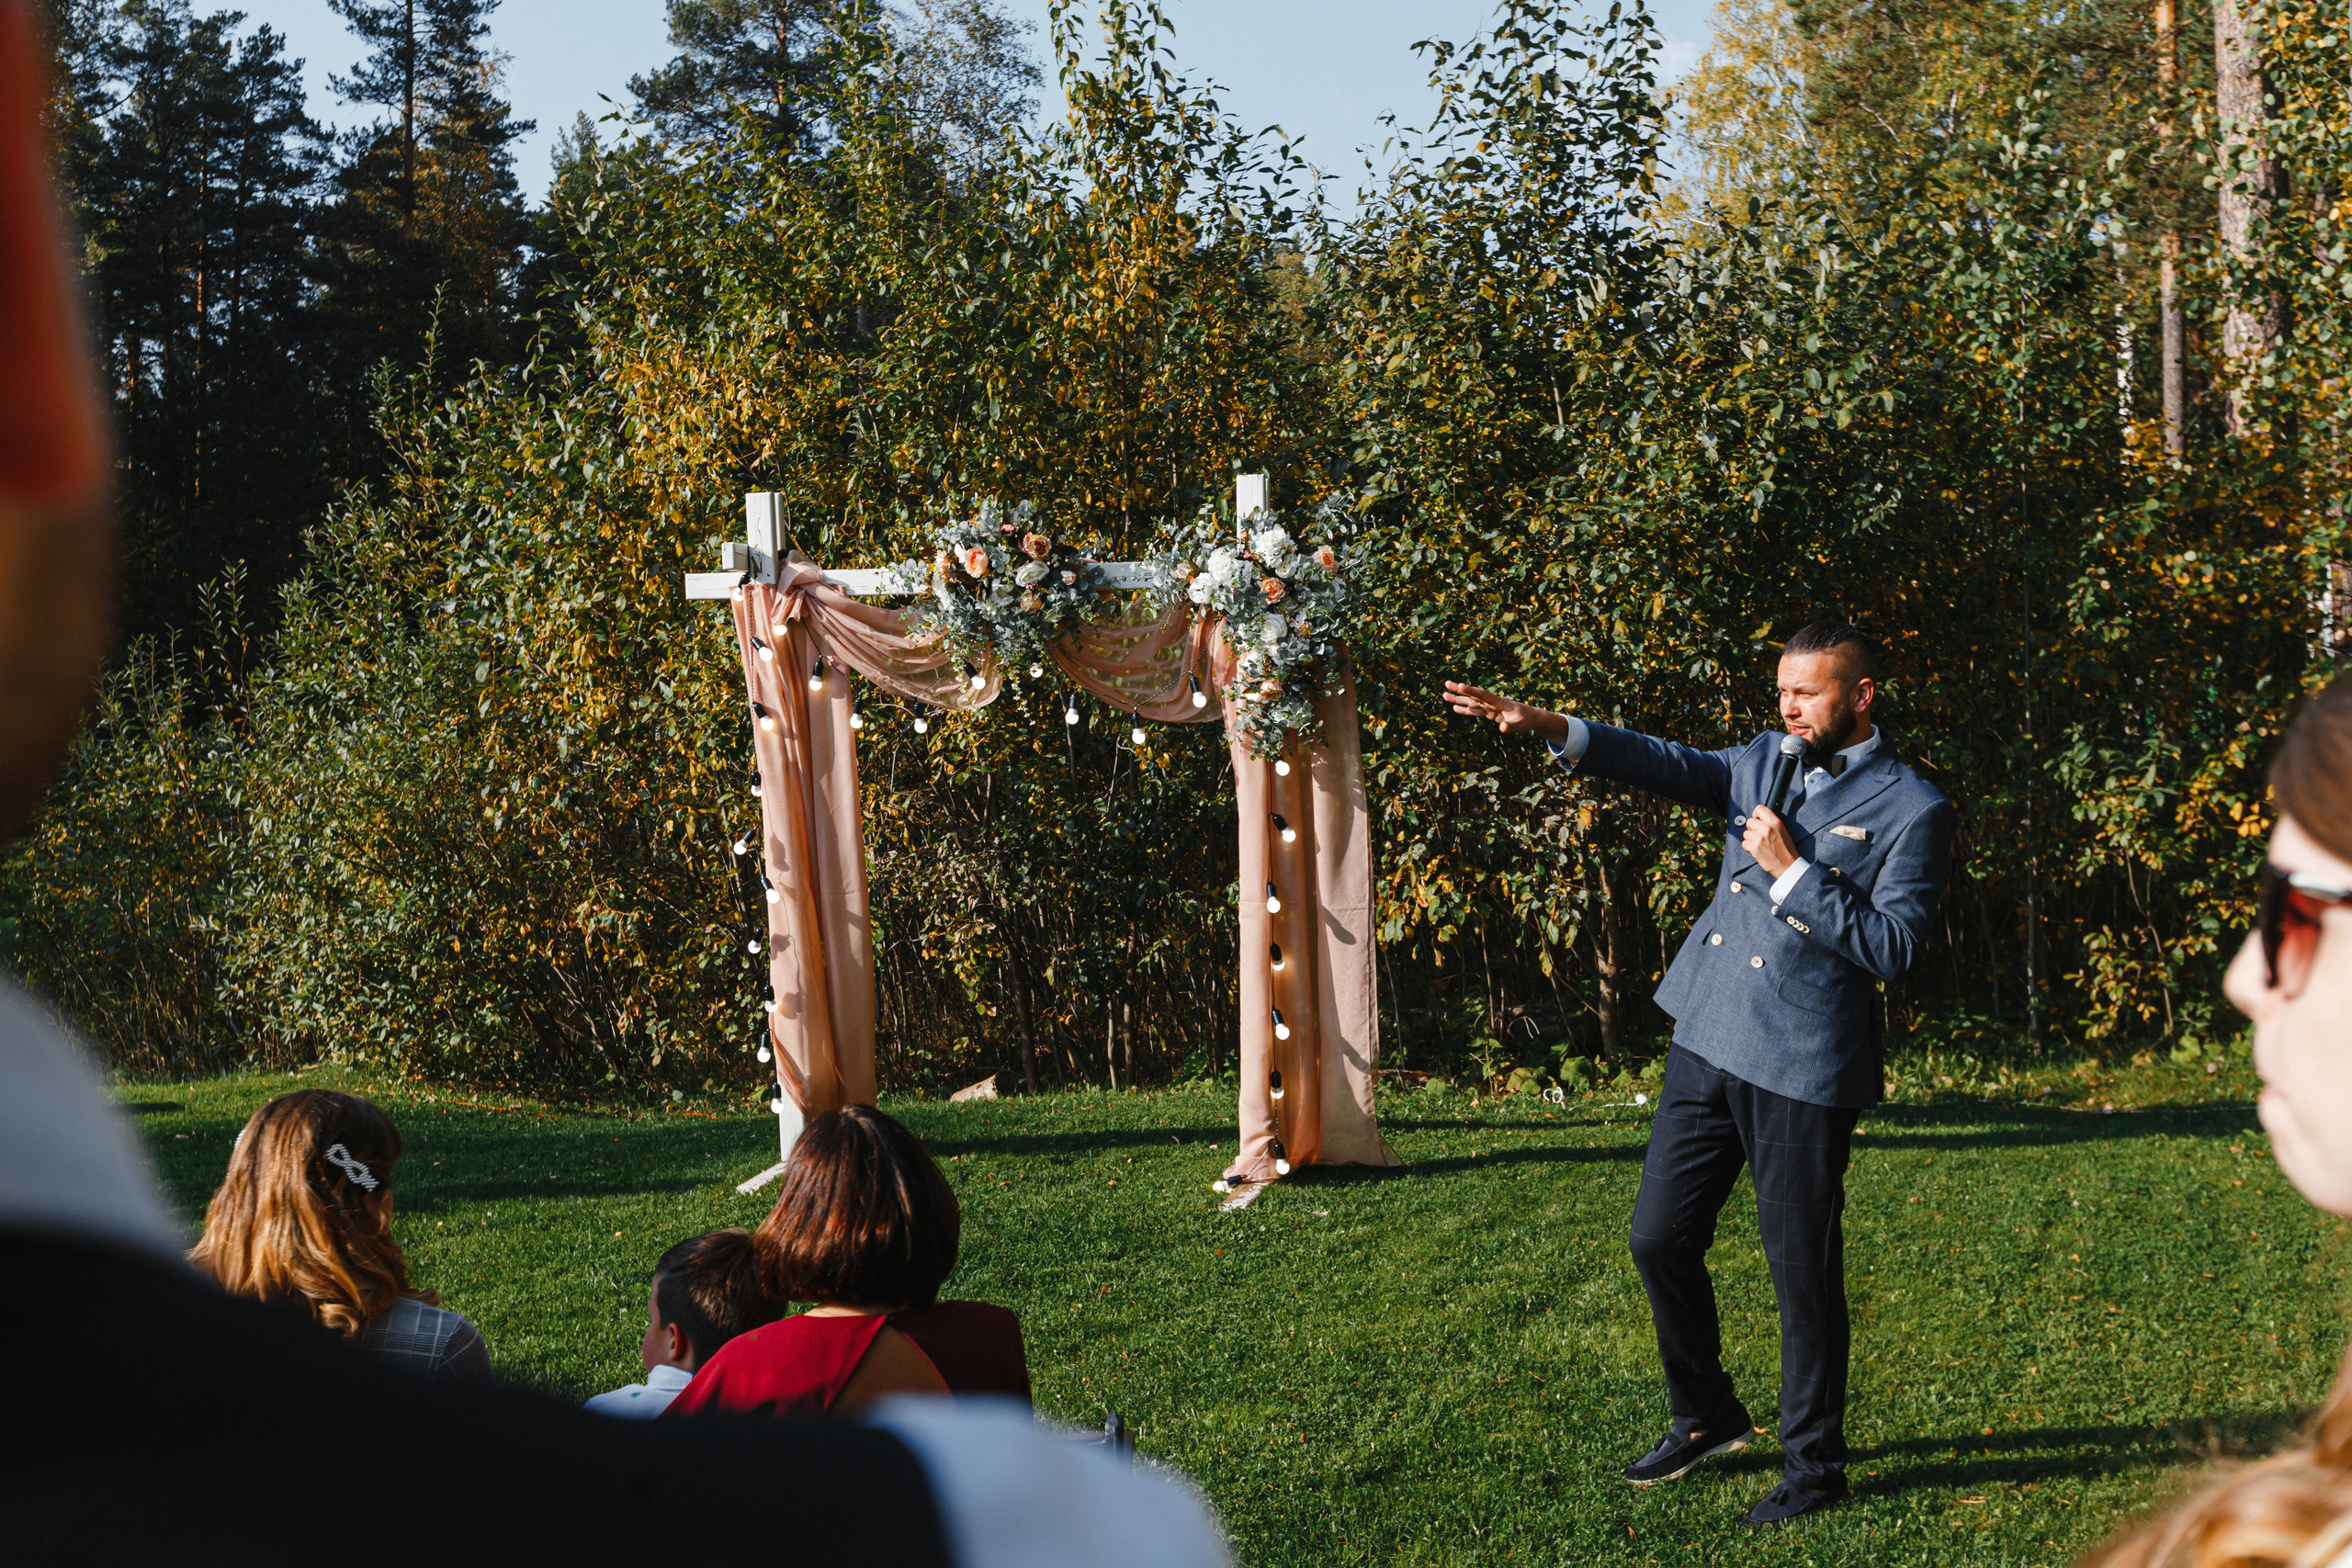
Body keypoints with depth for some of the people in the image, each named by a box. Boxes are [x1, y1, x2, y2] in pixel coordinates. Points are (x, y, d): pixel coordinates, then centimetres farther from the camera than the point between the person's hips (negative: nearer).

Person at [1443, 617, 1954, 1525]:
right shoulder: (1766, 762, 11)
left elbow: (1892, 949, -14)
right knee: (1660, 1239, 12)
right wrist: (1553, 731, -11)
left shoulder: (1910, 810, -8)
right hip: (1708, 1044, 6)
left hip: (1802, 1072, -6)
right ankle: (1706, 1418, 32)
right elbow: (1672, 766, 2)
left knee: (1803, 1276, 3)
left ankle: (1813, 1467, 20)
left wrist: (1794, 872, -17)